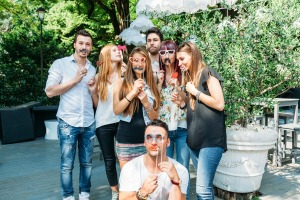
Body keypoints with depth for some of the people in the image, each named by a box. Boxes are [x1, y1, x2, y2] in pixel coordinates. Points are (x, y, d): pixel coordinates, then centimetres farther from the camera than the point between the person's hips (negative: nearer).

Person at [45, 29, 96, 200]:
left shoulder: (93, 69, 11)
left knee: (87, 163, 12)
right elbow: (50, 92, -11)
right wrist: (75, 80, -13)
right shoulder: (60, 64, -2)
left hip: (89, 123, 4)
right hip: (68, 123, -4)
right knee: (67, 164, 4)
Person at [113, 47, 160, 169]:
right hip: (126, 141, -2)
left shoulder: (152, 85, 8)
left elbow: (155, 118, 6)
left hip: (147, 141, 2)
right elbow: (116, 110, -11)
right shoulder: (121, 83, 1)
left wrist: (146, 103, -11)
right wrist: (133, 92, -18)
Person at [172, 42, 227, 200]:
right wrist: (181, 102, 7)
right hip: (196, 139, 8)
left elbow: (219, 104, -15)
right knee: (205, 186, 14)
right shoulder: (191, 78, 18)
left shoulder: (207, 73, -7)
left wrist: (195, 92, -11)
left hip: (211, 139, -8)